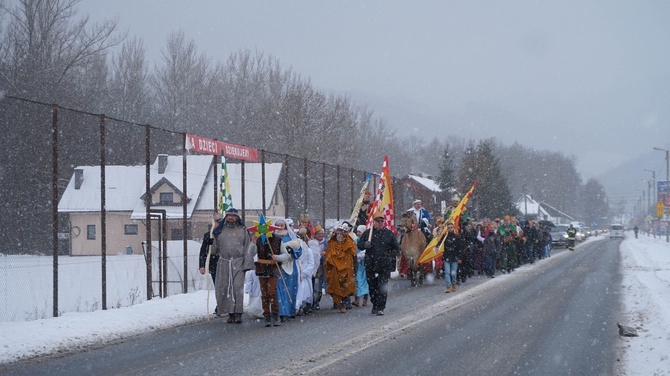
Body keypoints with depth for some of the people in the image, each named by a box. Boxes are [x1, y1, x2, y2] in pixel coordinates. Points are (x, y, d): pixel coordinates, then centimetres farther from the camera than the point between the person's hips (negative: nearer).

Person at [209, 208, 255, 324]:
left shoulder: (243, 230, 8)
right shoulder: (220, 230, 13)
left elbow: (248, 248, 4)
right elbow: (214, 247, 20)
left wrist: (247, 263, -2)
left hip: (238, 263, -2)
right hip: (224, 263, 2)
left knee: (238, 287, -11)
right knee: (224, 287, -1)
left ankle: (238, 313, -11)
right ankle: (230, 313, 6)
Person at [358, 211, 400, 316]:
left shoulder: (389, 233, 7)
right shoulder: (367, 233, 8)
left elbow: (396, 248, 13)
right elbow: (359, 245, 11)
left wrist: (391, 257, -4)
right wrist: (365, 245, -11)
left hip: (385, 265, -2)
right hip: (370, 264, 2)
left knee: (382, 287, -8)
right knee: (372, 286, 8)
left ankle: (380, 308, -8)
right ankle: (375, 305, 23)